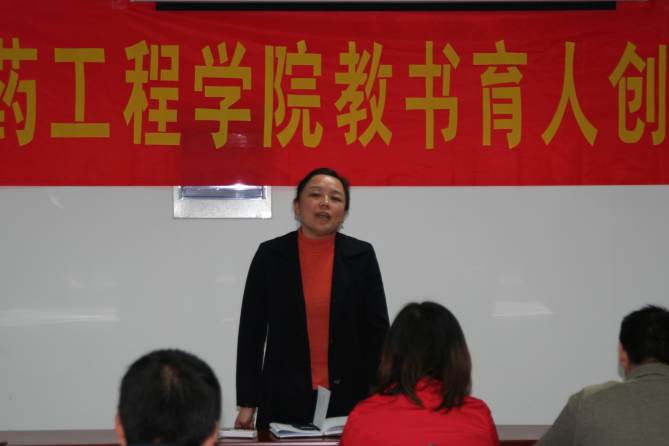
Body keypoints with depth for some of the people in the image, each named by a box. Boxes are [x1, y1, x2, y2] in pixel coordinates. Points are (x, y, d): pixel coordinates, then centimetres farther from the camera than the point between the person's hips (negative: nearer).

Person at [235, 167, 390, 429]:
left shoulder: (361, 255, 2)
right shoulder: (270, 255, 1)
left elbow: (377, 330, 3)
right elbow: (251, 330, 2)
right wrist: (247, 403, -2)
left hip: (348, 399, 0)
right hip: (284, 399, 0)